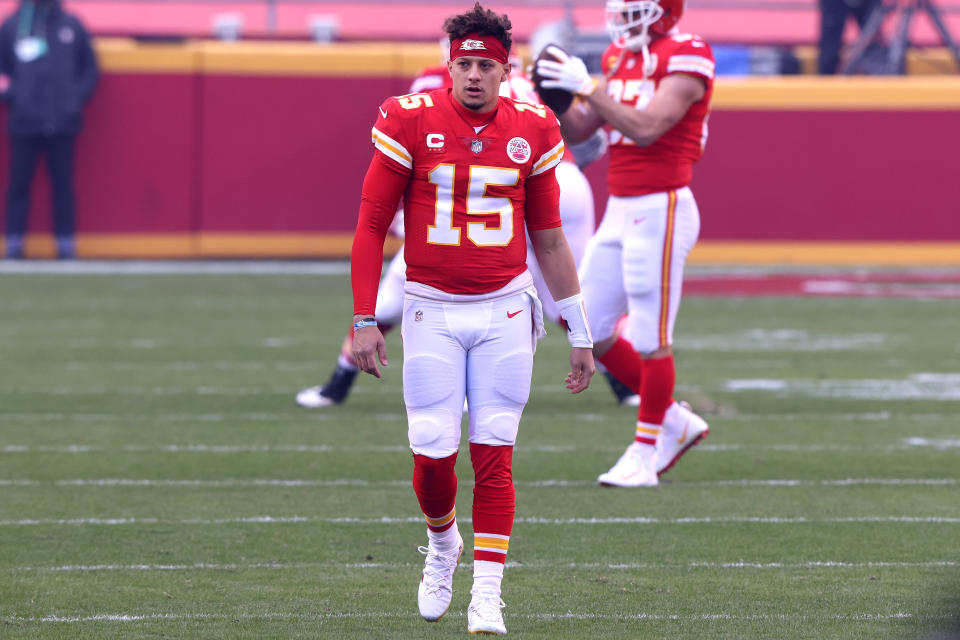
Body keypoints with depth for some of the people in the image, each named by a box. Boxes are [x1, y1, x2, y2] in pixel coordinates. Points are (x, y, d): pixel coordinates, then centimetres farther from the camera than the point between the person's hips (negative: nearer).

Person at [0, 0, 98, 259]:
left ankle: (65, 244, 7)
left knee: (63, 184, 2)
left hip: (62, 122, 1)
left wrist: (78, 97, -1)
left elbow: (90, 68, 14)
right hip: (24, 121, -1)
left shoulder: (72, 26, 8)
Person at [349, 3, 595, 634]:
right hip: (432, 310, -1)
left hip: (505, 310, 1)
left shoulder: (532, 130, 2)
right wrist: (364, 319, -4)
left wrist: (580, 332, 11)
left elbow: (549, 239, 11)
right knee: (432, 455, -3)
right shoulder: (410, 121, -5)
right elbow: (371, 226, 1)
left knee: (494, 456, -4)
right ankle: (442, 544, 29)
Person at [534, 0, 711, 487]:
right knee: (591, 330, 10)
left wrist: (587, 87, -22)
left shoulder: (685, 57, -12)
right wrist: (552, 95, -3)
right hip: (620, 210, 9)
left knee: (650, 340, -3)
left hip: (660, 211, -9)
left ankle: (644, 453, 7)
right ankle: (675, 421, 22)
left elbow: (646, 129, -23)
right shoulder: (621, 57, 13)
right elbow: (576, 132, 15)